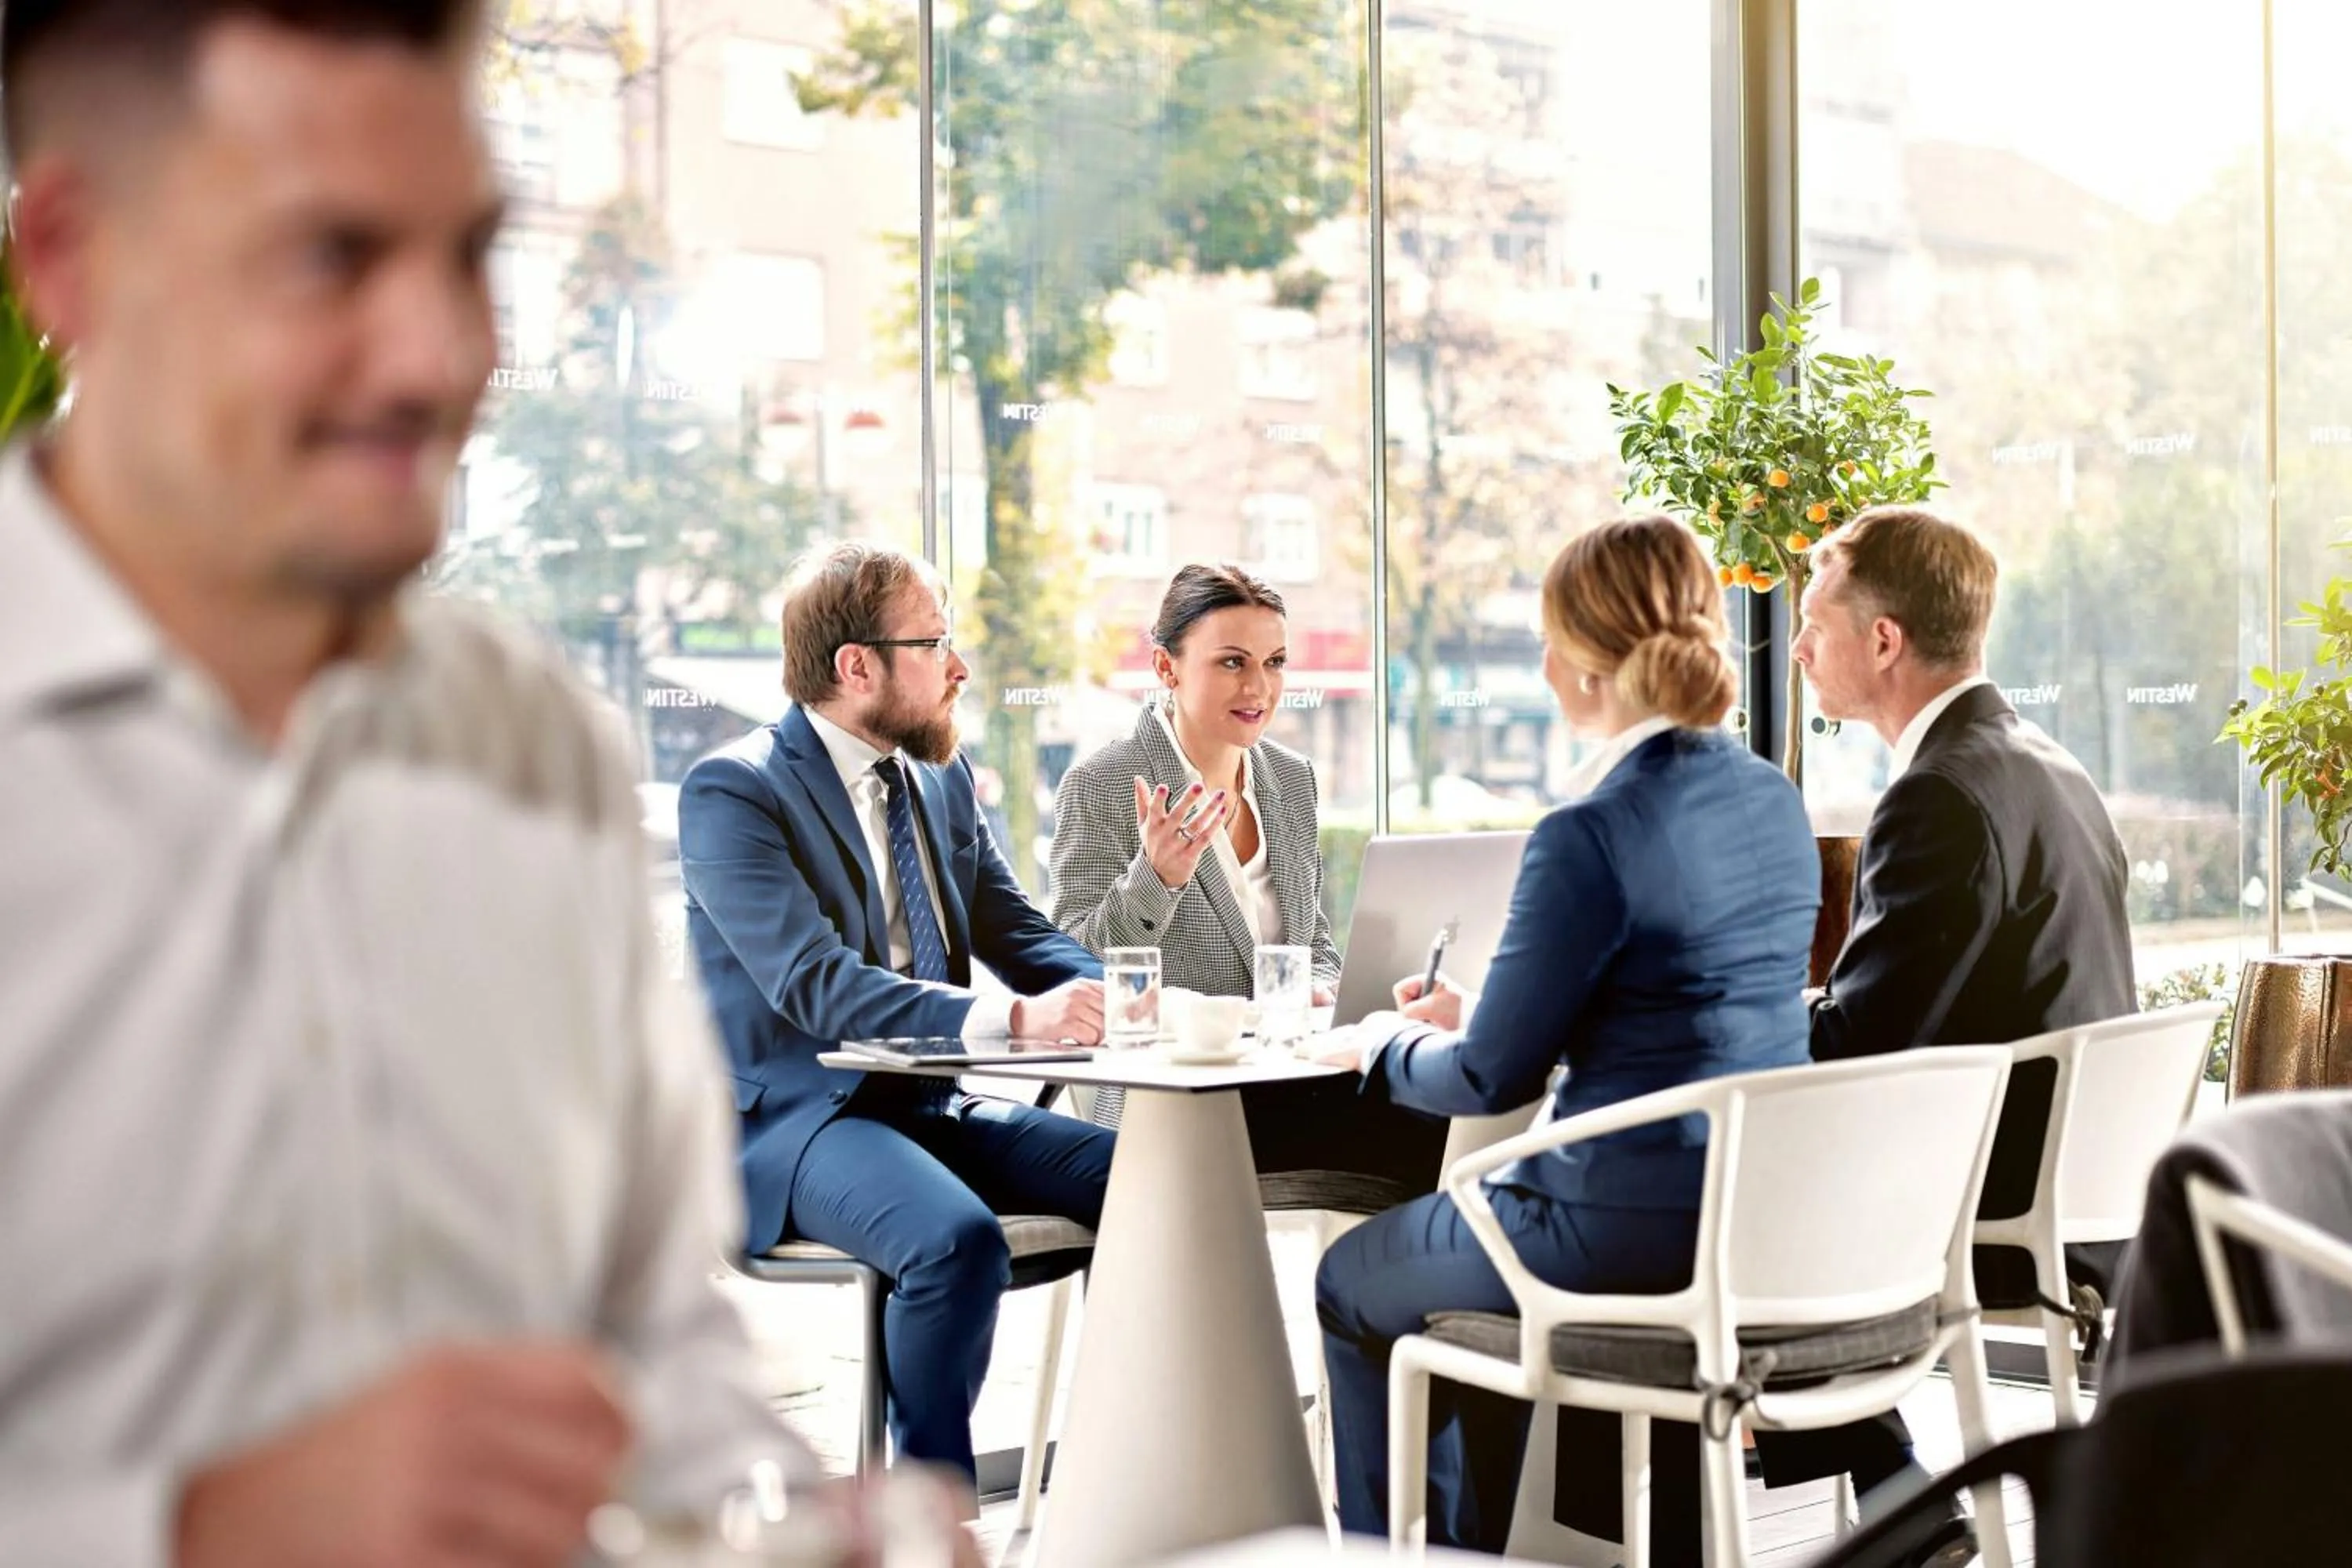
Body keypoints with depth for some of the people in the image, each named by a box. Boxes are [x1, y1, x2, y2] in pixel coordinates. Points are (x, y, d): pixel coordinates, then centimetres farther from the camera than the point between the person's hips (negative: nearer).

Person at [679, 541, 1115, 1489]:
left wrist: (1112, 992, -12)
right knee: (958, 1240, -33)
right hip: (793, 1117, -7)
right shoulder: (732, 791, -13)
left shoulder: (942, 781, 12)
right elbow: (814, 983, -24)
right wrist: (1013, 1018, -36)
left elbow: (1016, 932, 12)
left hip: (929, 1102, 7)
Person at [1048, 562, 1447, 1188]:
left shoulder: (1293, 778, 14)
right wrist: (1156, 877, -26)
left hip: (1288, 1076, 7)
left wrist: (1317, 991, -2)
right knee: (1428, 1141, -30)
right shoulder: (1098, 788, -6)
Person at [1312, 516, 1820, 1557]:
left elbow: (1492, 1082, -13)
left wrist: (1390, 1047, 8)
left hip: (1636, 1228, -8)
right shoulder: (1773, 801, 5)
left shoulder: (1590, 834, -20)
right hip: (1769, 1221, 8)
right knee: (1477, 1236, 34)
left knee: (1353, 1282, 19)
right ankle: (1477, 1542, 42)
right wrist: (1476, 1018, 20)